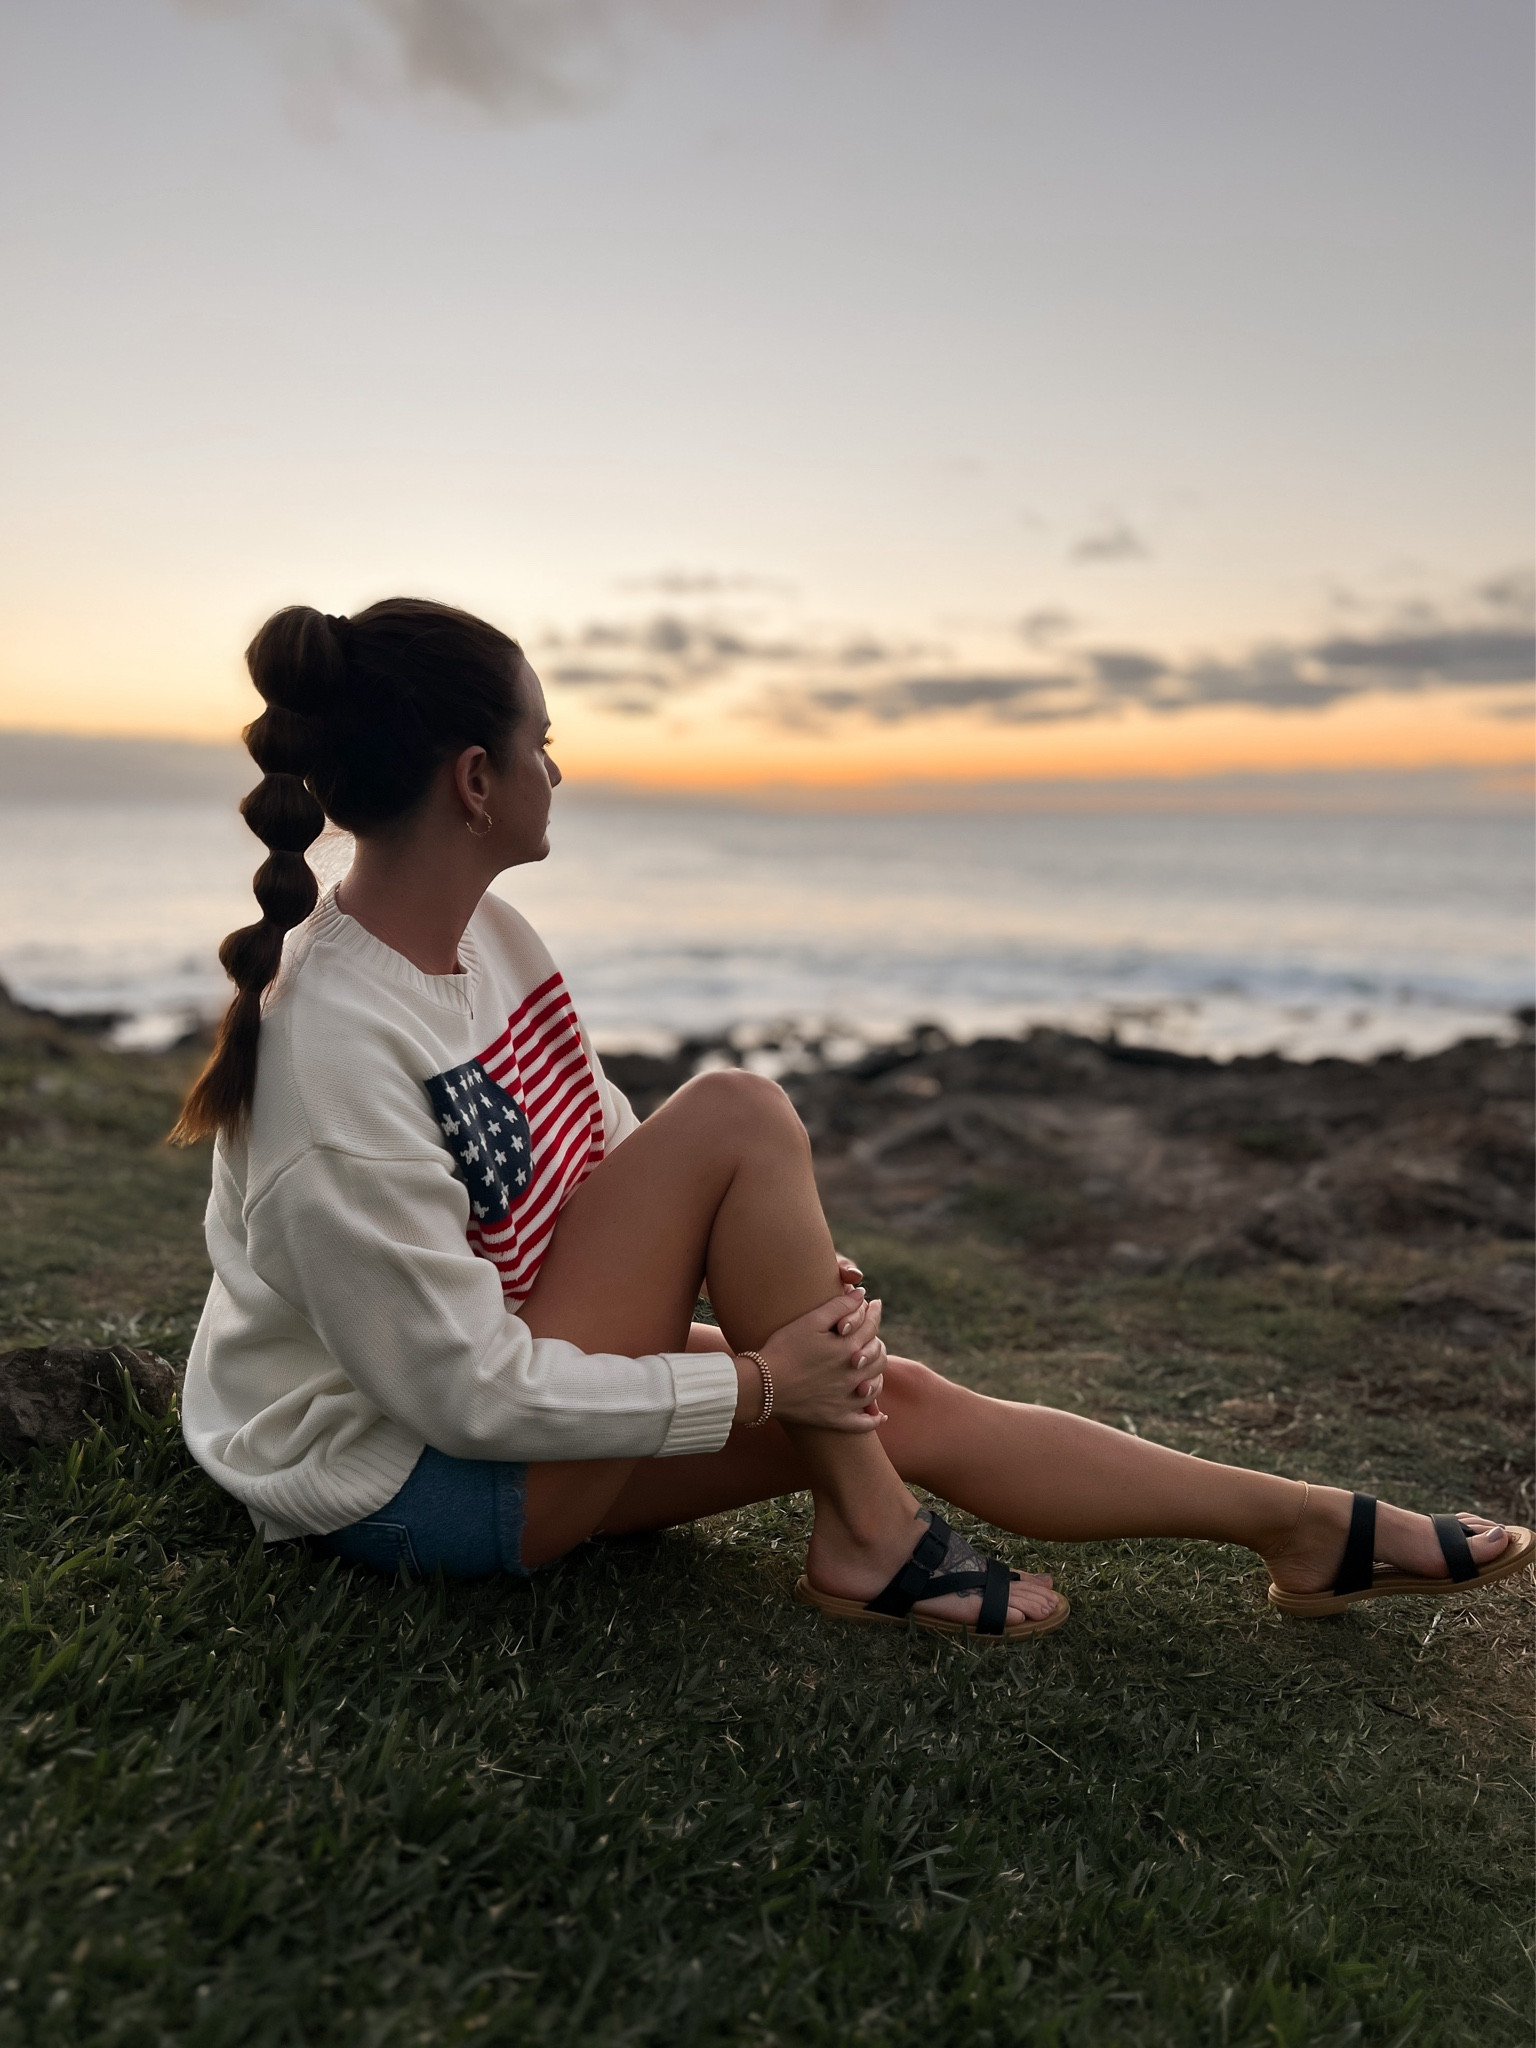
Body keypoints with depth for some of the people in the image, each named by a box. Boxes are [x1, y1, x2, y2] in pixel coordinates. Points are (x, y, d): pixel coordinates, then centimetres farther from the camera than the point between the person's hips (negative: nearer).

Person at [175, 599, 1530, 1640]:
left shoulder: (489, 938, -1)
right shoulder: (332, 1051, -28)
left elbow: (613, 1171, 9)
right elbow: (464, 1391, -25)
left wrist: (779, 1277, -6)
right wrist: (755, 1384, -19)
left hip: (518, 1407, 7)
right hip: (396, 1480, -7)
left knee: (908, 1404, -4)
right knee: (739, 1117, -24)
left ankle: (1315, 1533, 11)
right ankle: (870, 1541, -8)